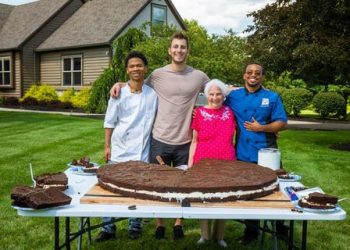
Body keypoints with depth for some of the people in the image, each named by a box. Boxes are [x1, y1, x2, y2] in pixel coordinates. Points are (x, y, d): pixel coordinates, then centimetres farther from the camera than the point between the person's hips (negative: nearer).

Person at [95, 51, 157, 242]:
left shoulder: (152, 94, 1)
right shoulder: (119, 94, -3)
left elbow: (155, 121, 8)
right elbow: (109, 122, 1)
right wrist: (107, 146, -2)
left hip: (142, 151, 1)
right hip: (119, 150, 0)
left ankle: (135, 226, 24)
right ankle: (108, 228, 17)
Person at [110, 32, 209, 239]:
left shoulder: (199, 76, 1)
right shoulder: (157, 75, -1)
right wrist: (119, 84, -2)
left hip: (185, 142, 1)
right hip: (160, 140, 0)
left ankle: (179, 222, 32)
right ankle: (160, 224, 27)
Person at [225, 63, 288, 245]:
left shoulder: (272, 97, 0)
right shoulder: (233, 96, 5)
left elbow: (282, 123, -3)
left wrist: (262, 128, -16)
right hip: (243, 154, 1)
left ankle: (279, 227, 35)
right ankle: (251, 230, 30)